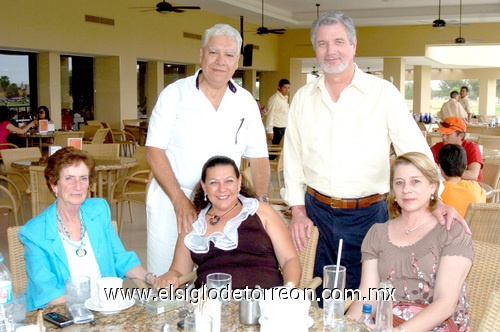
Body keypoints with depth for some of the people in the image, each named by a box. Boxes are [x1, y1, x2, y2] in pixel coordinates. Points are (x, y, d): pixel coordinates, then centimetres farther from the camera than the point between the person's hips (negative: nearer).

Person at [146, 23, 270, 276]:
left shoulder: (245, 102, 5)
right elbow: (154, 151, -8)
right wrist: (180, 200, -17)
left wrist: (261, 201, -8)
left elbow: (258, 157, 8)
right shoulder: (174, 94, -3)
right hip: (171, 203, -2)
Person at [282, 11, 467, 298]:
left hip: (367, 214, -2)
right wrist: (298, 212, 3)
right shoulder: (303, 98, 6)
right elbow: (293, 158, 9)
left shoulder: (383, 93, -4)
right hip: (317, 211, 3)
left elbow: (416, 150, -8)